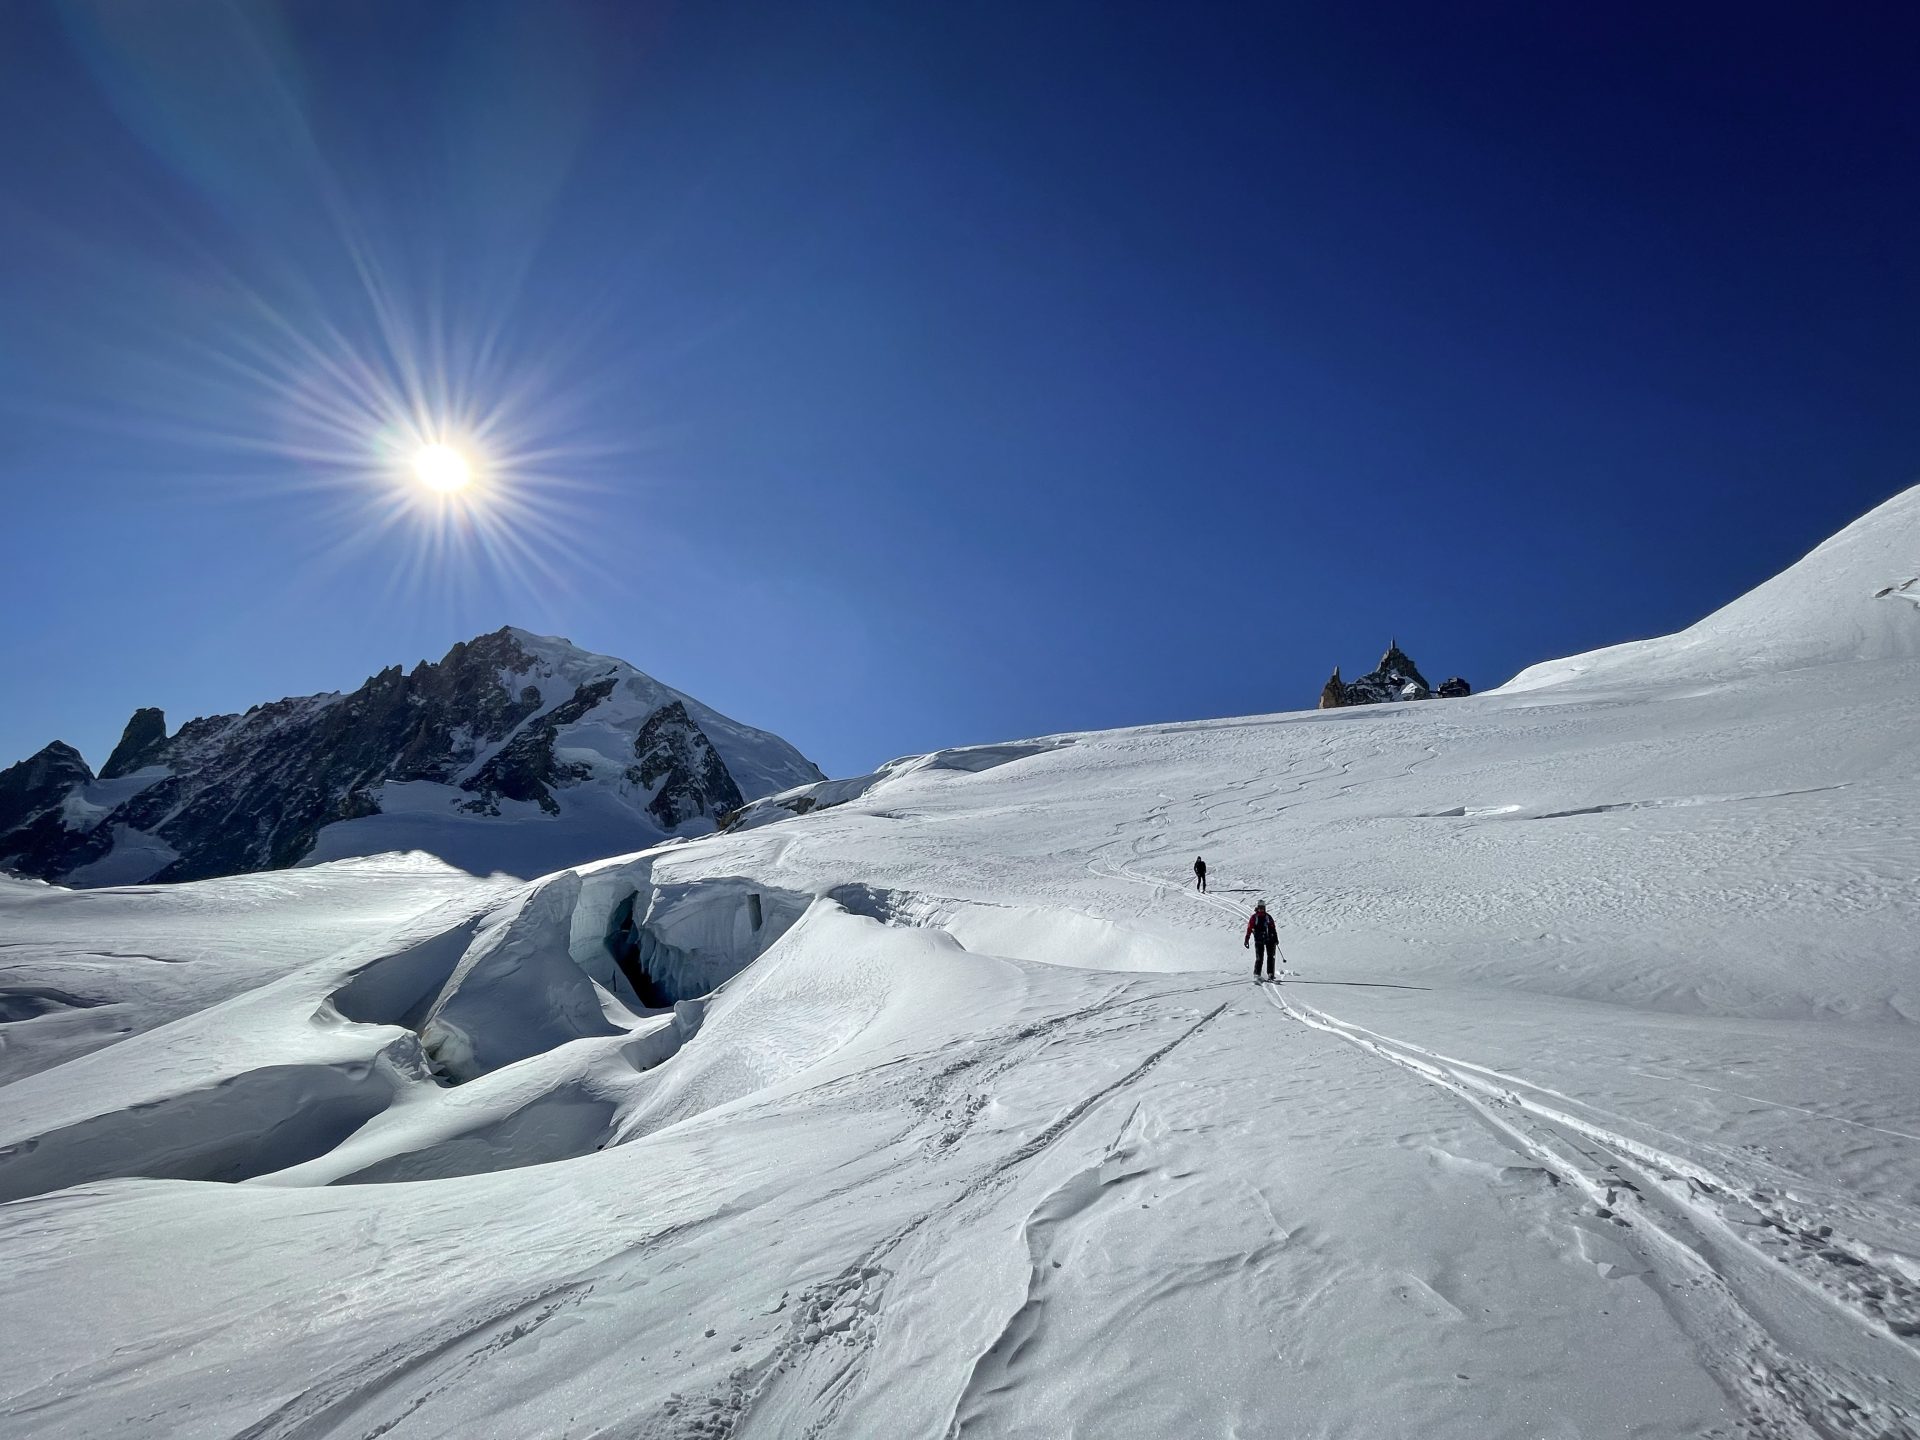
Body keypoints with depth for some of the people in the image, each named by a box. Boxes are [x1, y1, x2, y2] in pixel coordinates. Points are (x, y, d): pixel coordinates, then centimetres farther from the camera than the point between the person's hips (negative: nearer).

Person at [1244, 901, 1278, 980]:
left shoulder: (1268, 917, 11)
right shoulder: (1253, 917, 3)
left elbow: (1273, 928, 14)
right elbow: (1249, 929, 0)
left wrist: (1276, 939, 8)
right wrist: (1246, 940, -5)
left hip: (1269, 939, 3)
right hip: (1259, 940, -3)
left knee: (1271, 957, -4)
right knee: (1259, 958, -7)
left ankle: (1270, 974, 0)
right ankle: (1257, 974, 1)